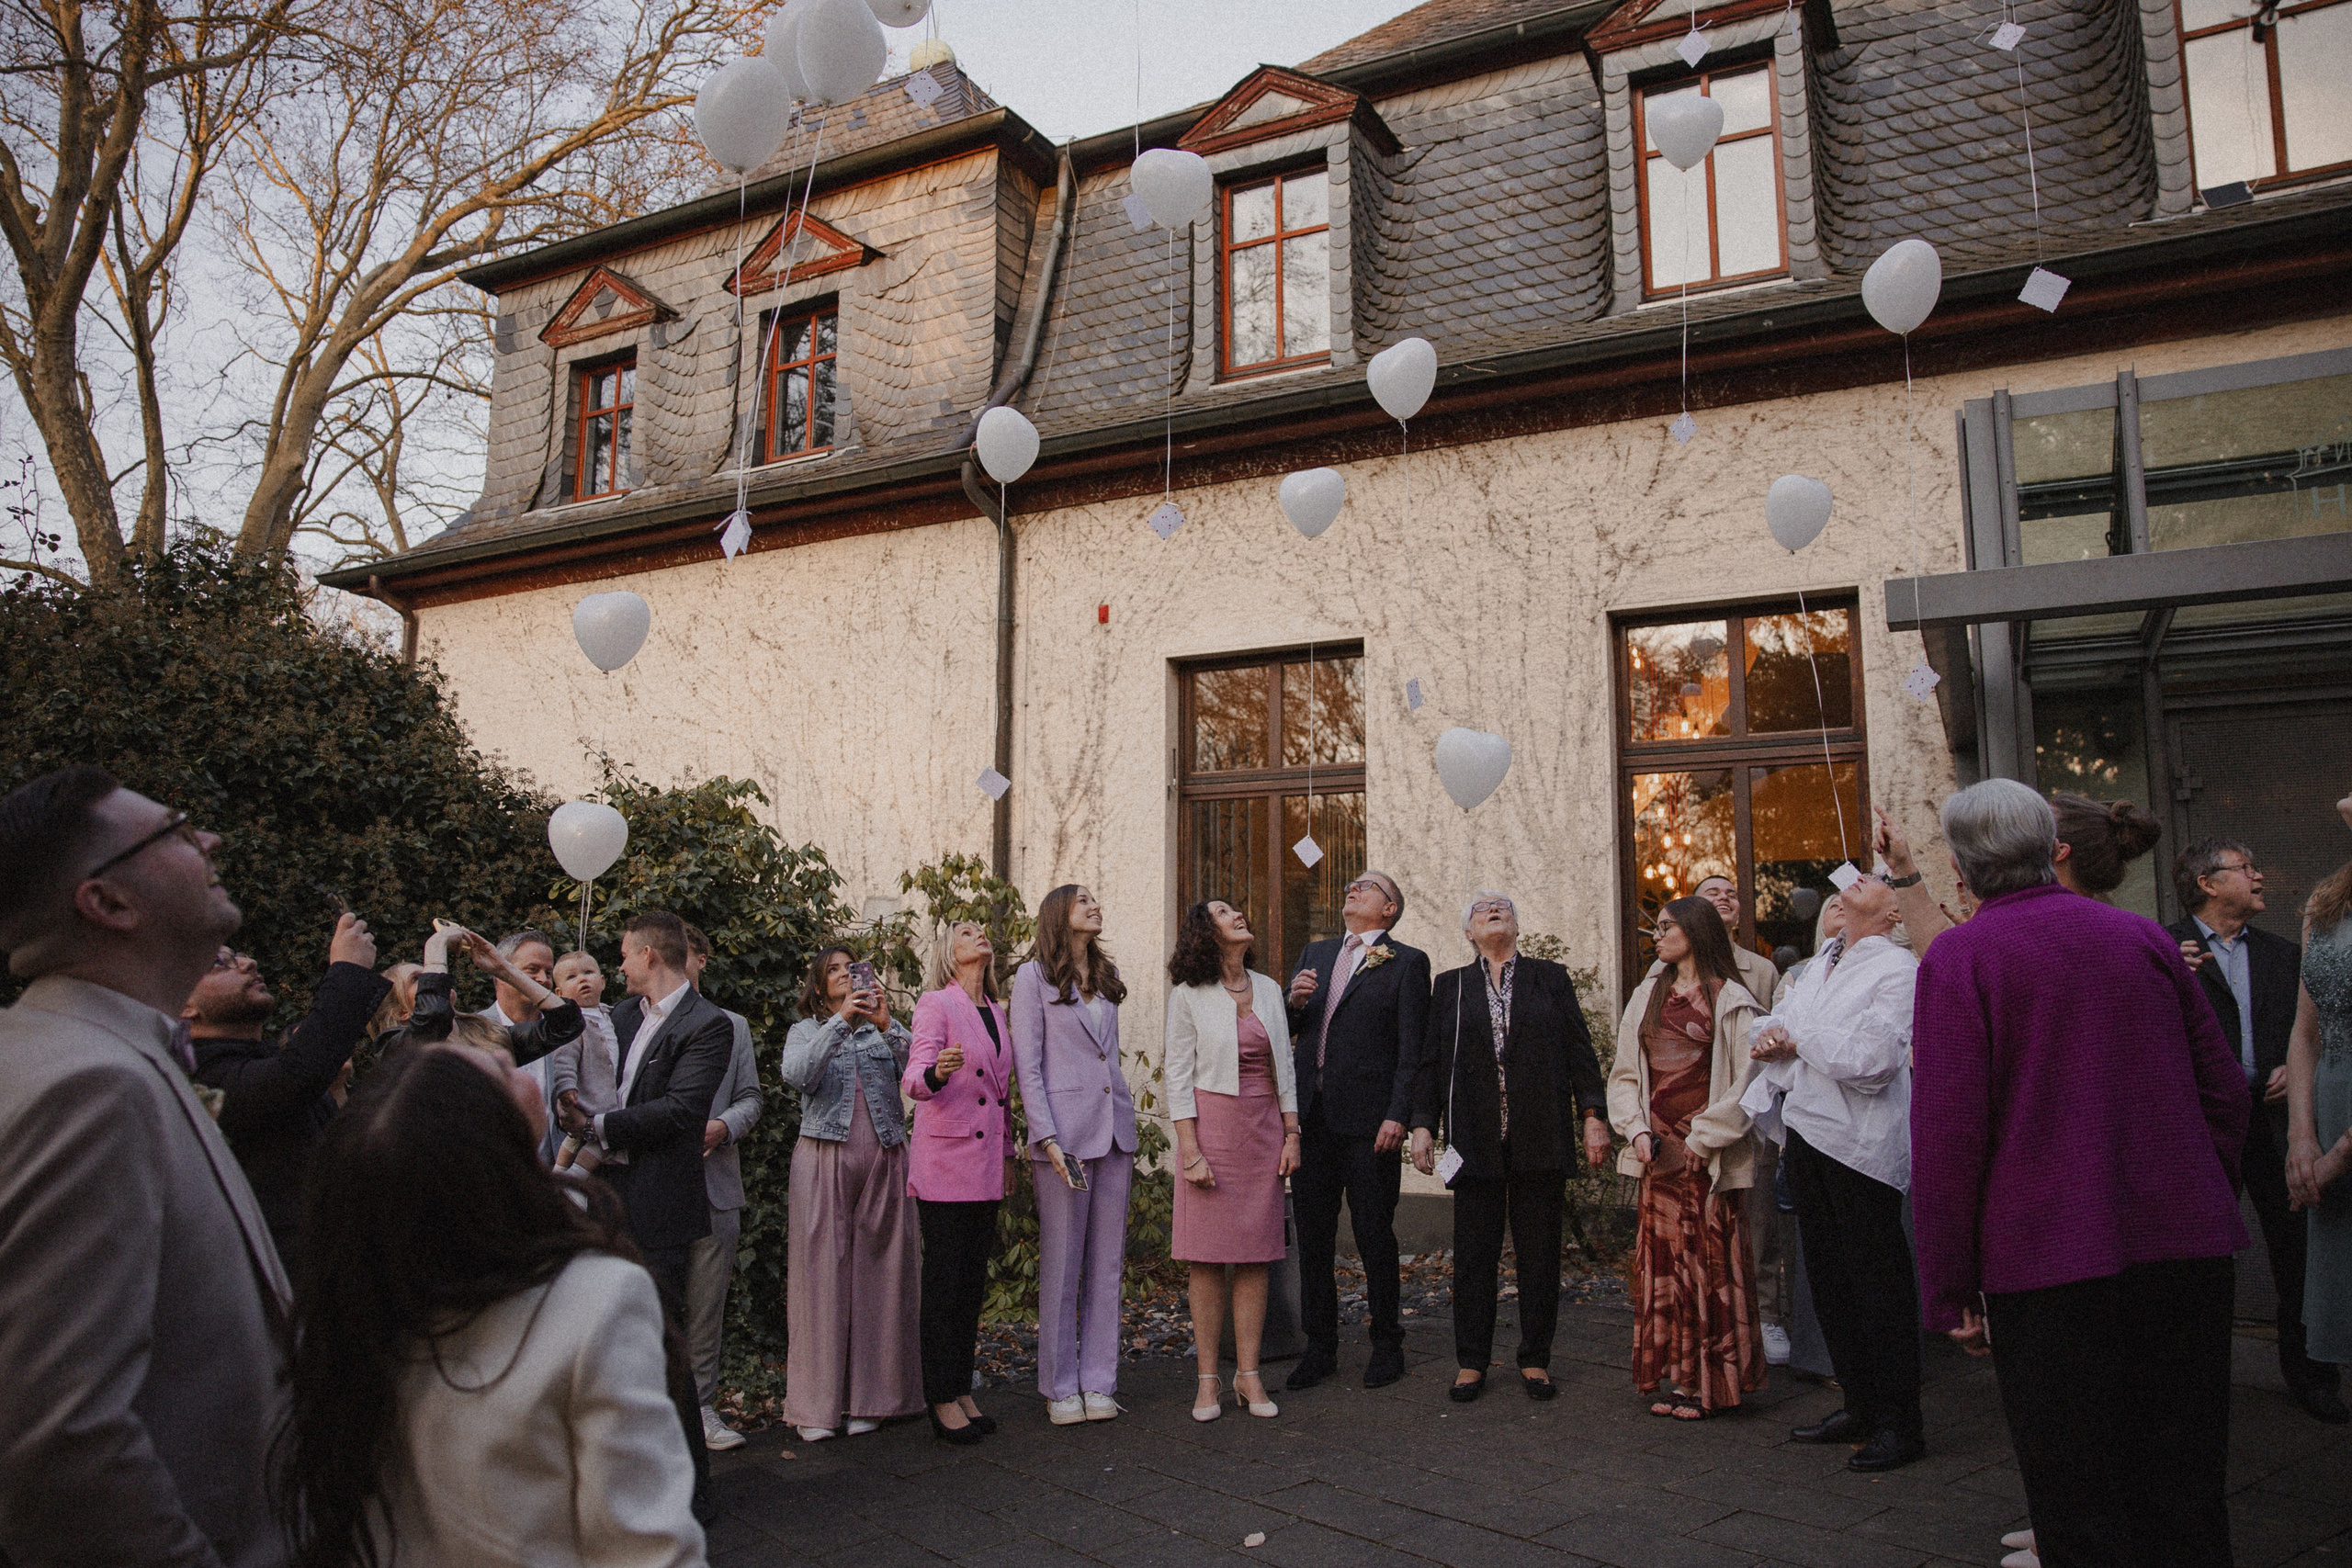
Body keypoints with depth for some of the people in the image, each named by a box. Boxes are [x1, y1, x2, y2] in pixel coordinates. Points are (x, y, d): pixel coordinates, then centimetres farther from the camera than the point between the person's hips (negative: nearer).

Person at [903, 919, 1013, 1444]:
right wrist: (936, 1073, -42)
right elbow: (914, 1076, -19)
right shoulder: (936, 1004, -7)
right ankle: (942, 1401, 7)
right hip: (946, 1163, -7)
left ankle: (962, 1391, 19)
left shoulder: (996, 1012, 14)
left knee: (973, 1282, 11)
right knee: (945, 1281, -1)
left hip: (986, 1166, 7)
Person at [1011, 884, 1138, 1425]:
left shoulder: (1106, 977, 17)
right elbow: (1027, 1067, -5)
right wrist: (1048, 1138, -14)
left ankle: (1098, 1382, 16)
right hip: (1064, 1131, -5)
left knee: (1107, 1263, 7)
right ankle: (1060, 1387, 13)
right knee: (1060, 1264, 1)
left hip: (1114, 1134, 5)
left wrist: (1128, 1132, 13)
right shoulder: (1034, 977, 0)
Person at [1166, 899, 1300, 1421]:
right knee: (1207, 1258, 0)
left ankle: (1249, 1375, 13)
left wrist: (1292, 1133, 5)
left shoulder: (1268, 989, 10)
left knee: (1255, 1256, 5)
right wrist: (1191, 1151, -11)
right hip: (1211, 1125, -4)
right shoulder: (1189, 995, -3)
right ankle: (1208, 1378, 9)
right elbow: (1178, 1076, -5)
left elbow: (1284, 1066, 13)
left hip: (1264, 1129, 4)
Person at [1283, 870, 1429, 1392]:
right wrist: (1295, 1003, -3)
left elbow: (1412, 1049, -6)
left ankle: (1387, 1346, 20)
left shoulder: (1407, 962, 0)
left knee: (1375, 1236, 4)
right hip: (1313, 1115, 5)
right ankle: (1320, 1348, 22)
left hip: (1369, 1121, -5)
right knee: (1313, 1236, 10)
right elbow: (1290, 1031, 19)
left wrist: (1398, 1115, -15)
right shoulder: (1316, 954, 17)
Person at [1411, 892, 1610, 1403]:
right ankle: (1471, 1362, 15)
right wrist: (1422, 1125, 0)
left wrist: (1594, 1116, -2)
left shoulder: (1551, 978, 9)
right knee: (1474, 1254, 4)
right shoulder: (1450, 986, 11)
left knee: (1540, 1253, 5)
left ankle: (1535, 1360, 19)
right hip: (1475, 1140, 0)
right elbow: (1431, 1060, 8)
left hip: (1541, 1139, 0)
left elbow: (1580, 1050, 5)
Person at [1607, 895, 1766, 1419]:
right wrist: (1636, 1130, -2)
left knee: (1711, 1261, 0)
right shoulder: (1647, 996, 12)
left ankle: (1711, 1382, 10)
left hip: (1710, 1154, -5)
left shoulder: (1729, 1000, -3)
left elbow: (1746, 1080, -7)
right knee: (1663, 1260, 5)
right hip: (1659, 1152, 5)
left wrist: (1703, 1138, -11)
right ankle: (1679, 1380, 13)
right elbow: (1624, 1073, 12)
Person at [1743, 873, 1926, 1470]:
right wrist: (1770, 1037, -4)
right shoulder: (1823, 960, 14)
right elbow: (1779, 1025, 19)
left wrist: (1797, 1038, -9)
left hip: (1859, 1144, -8)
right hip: (1806, 1135, 8)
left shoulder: (1898, 970, -10)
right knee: (1828, 1279, 15)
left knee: (1877, 1283, 1)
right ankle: (1859, 1405, 28)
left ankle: (1899, 1422, 13)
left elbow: (1870, 1061, -21)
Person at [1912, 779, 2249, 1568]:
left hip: (2049, 1262, -5)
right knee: (2186, 1495, 18)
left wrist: (1950, 1292, -7)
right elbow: (2224, 1088, 11)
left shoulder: (1958, 957, -10)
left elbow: (1947, 1134, -14)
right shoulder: (2144, 936, 5)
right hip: (2186, 1247, 5)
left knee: (2078, 1504, 7)